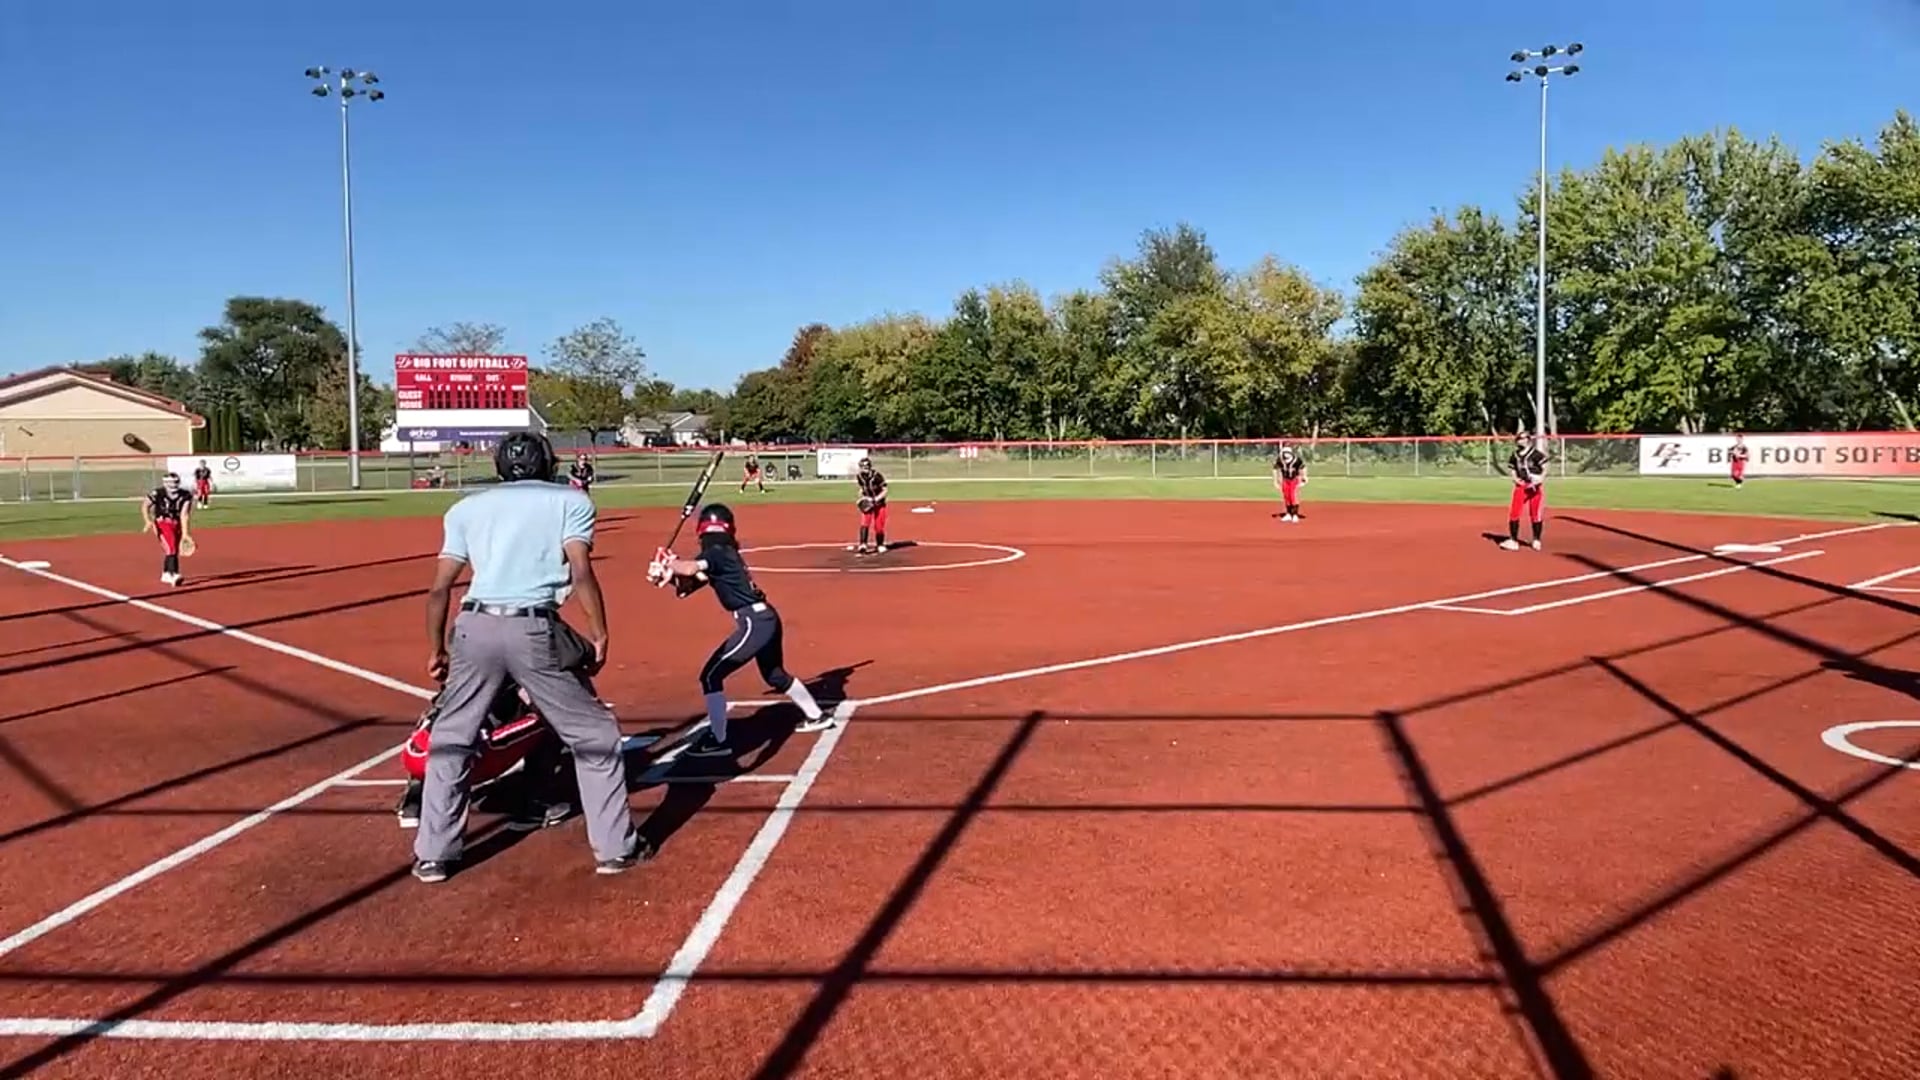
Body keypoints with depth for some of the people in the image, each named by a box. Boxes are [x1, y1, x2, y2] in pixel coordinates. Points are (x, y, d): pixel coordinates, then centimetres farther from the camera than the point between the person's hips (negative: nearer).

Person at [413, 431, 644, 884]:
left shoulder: (467, 508, 19)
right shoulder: (570, 500, 11)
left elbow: (439, 588, 14)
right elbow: (581, 572, -4)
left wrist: (436, 649, 23)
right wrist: (599, 636, -1)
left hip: (475, 628, 3)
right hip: (535, 631, -2)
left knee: (450, 740, 19)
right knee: (595, 735, 12)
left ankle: (433, 855, 22)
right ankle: (615, 847, 15)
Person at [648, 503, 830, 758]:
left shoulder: (717, 553, -10)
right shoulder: (725, 555, 16)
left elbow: (690, 568, -30)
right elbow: (687, 586, 14)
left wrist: (668, 562, -9)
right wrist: (669, 575, -4)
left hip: (754, 623, -10)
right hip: (767, 619, 10)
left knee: (711, 675, -5)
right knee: (775, 675, 30)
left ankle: (717, 741, -3)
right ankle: (816, 717, 44)